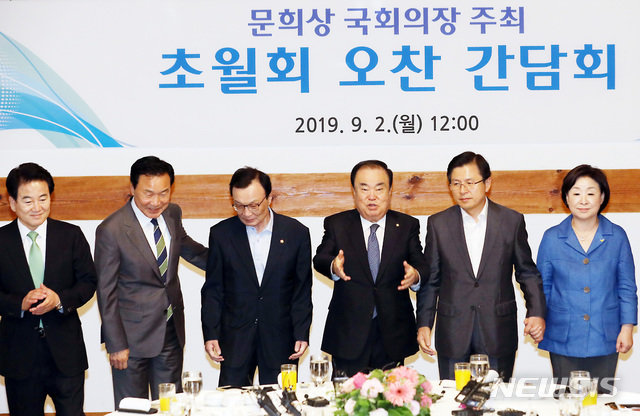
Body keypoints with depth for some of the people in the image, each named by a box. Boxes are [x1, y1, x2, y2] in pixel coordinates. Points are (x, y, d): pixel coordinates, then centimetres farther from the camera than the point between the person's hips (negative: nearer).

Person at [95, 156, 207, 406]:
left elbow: (186, 247, 22)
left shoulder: (172, 214, 1)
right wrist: (116, 345, -12)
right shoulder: (111, 230, -17)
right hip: (133, 337, -5)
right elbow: (106, 292, -13)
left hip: (171, 331, 5)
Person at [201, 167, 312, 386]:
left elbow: (303, 291, 3)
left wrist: (302, 334, -1)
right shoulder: (221, 234, 1)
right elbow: (213, 290, 5)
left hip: (280, 338, 0)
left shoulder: (297, 233, 0)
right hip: (235, 339, 0)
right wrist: (211, 334, -1)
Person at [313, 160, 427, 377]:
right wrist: (333, 266, -29)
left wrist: (415, 275, -23)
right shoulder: (336, 224, 6)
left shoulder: (407, 225, 8)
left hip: (392, 333, 1)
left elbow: (421, 266, 1)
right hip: (348, 334, -1)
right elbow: (320, 259, -5)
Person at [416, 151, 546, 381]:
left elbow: (527, 272, 8)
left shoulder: (512, 221, 2)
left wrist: (536, 313, -4)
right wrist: (424, 324, 2)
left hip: (498, 333, 0)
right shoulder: (438, 224, 4)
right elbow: (430, 279, 7)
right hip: (452, 334, 1)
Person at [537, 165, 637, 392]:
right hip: (564, 339, 0)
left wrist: (627, 328, 2)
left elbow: (627, 287, 7)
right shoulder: (552, 238, 1)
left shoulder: (617, 237, 1)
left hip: (605, 339, 0)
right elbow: (542, 286, 10)